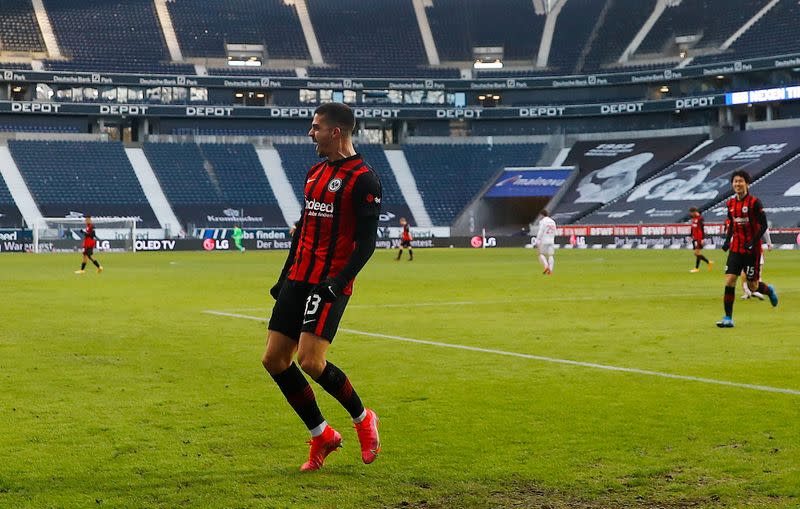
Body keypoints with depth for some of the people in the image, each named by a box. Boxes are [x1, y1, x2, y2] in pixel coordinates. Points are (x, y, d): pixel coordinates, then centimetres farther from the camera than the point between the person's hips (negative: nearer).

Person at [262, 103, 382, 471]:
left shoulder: (362, 179, -9)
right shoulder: (315, 173, 16)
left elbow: (367, 241, -14)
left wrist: (339, 281, -23)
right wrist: (285, 277, 21)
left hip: (329, 284, -8)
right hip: (298, 279, 8)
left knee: (310, 362, -18)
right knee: (274, 360, 2)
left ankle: (362, 418, 9)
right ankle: (322, 435, 15)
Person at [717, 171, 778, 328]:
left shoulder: (754, 202, -11)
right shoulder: (730, 203, 6)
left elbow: (763, 225, -10)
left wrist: (753, 242, -20)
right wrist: (727, 240, 6)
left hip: (752, 250, -5)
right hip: (736, 248, 5)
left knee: (753, 286, 2)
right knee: (729, 281, -9)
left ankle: (769, 290, 37)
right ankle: (728, 318, -5)